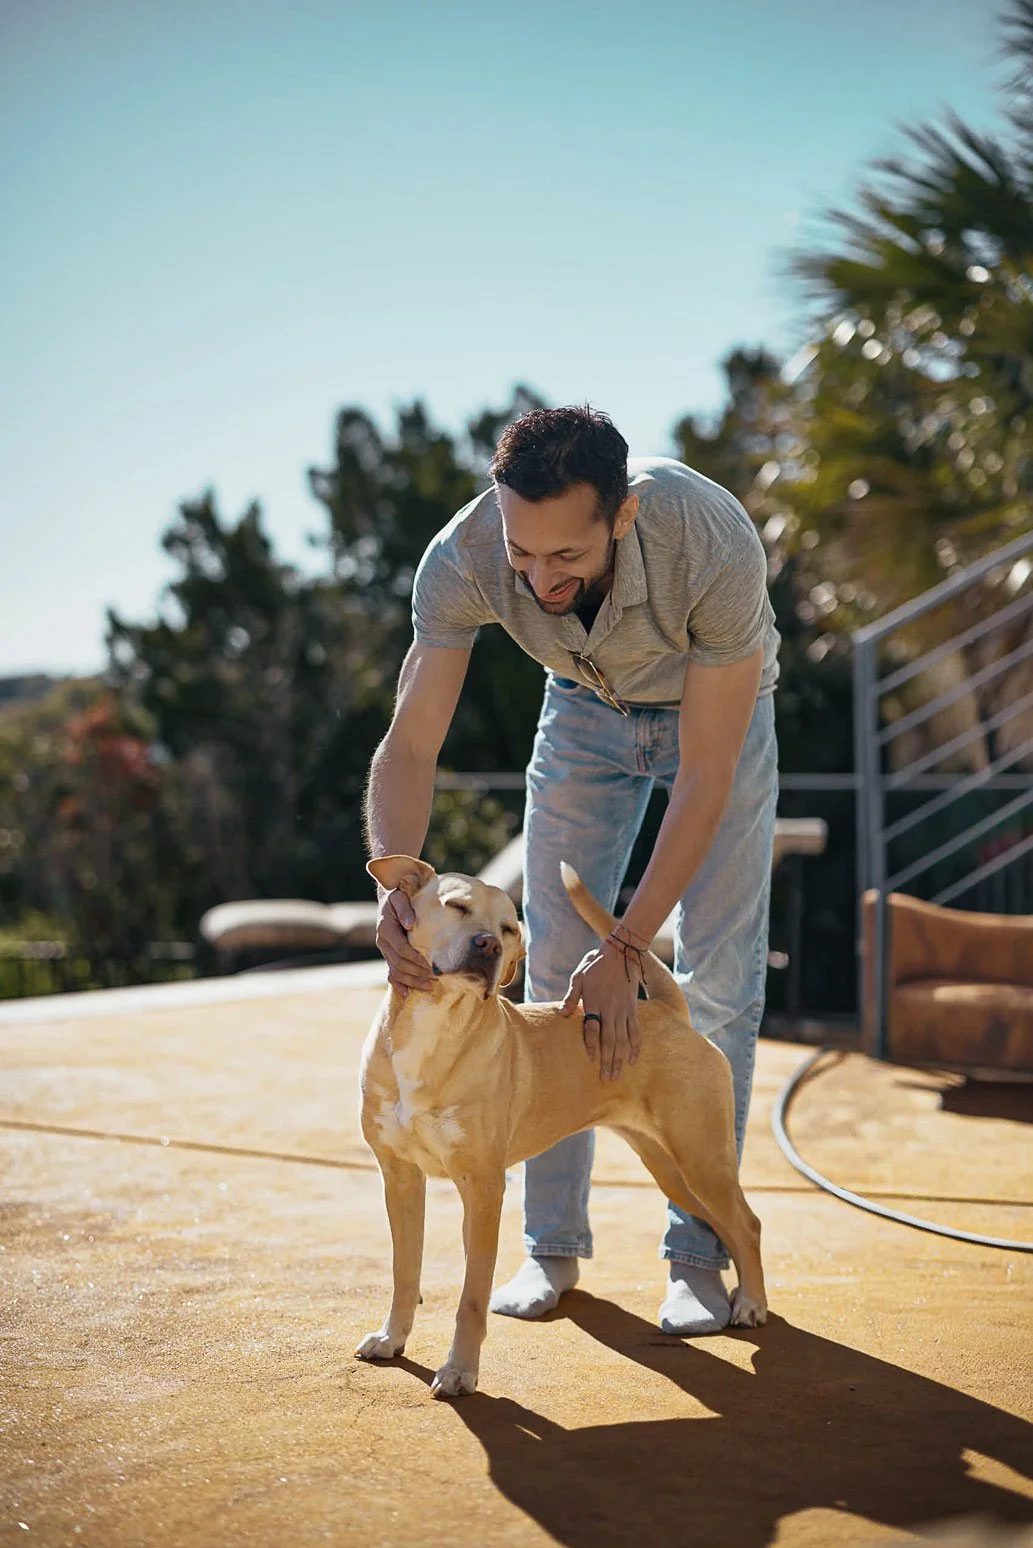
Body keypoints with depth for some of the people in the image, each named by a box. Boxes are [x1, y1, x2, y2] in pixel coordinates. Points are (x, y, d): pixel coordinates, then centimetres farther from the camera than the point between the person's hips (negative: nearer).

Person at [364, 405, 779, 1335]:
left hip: (718, 707, -2)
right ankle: (553, 1245, 9)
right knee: (555, 972, -2)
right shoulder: (463, 558, -35)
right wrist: (395, 888, -48)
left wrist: (628, 948, -37)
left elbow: (705, 775, -34)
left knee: (720, 980, -8)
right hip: (586, 706, 2)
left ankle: (698, 1256, 4)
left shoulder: (715, 546, -42)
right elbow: (411, 745, -29)